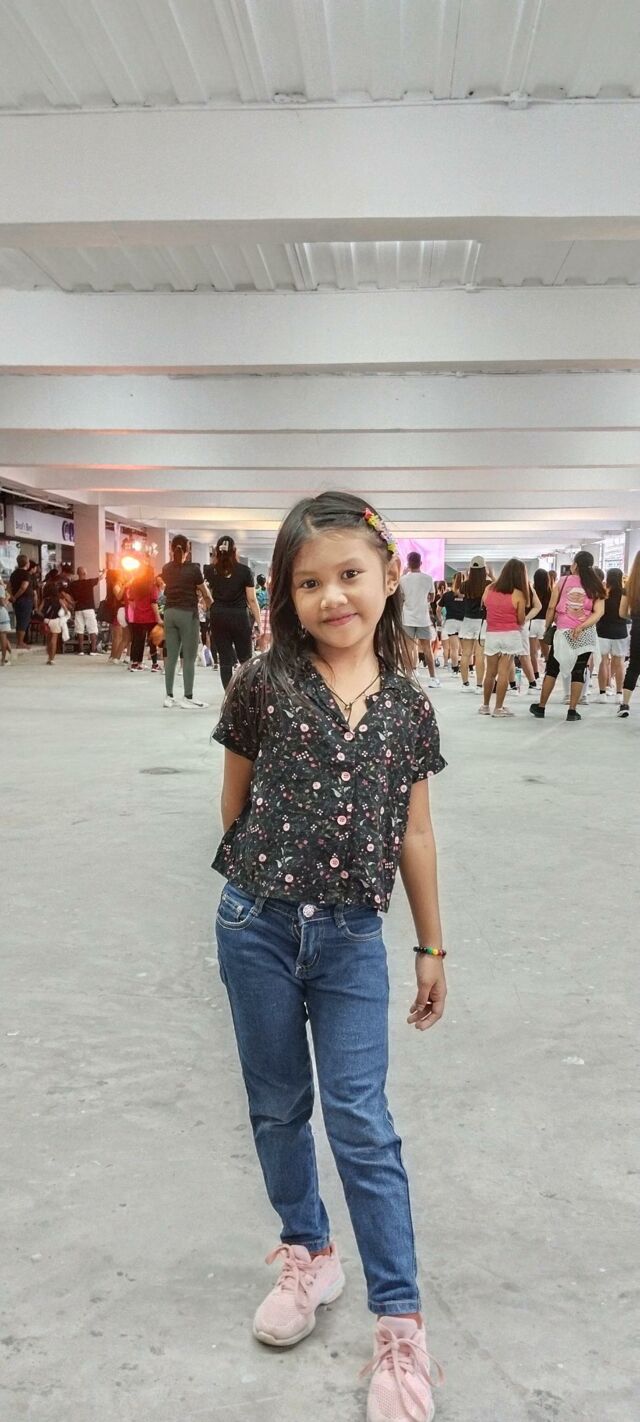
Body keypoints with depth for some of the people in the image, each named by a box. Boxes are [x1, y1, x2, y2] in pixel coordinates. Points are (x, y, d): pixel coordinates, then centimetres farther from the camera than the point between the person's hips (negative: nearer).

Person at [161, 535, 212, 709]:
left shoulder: (166, 569, 6)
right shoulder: (193, 568, -8)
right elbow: (205, 593, 2)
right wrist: (209, 604, 21)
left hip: (170, 613, 5)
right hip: (188, 613, -5)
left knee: (171, 656, 8)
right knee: (189, 657, -1)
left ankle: (168, 696, 11)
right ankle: (188, 697, 1)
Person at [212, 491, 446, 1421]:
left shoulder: (408, 706, -2)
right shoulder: (262, 686, -8)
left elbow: (414, 834, 5)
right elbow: (234, 807, 5)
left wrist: (432, 946, 9)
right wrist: (281, 860, 7)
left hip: (352, 938, 0)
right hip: (258, 928, 1)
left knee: (362, 1124, 3)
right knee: (278, 1107, 16)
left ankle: (400, 1324, 17)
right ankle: (308, 1255, 40)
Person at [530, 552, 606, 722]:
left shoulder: (563, 581, 0)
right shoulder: (596, 586, 2)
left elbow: (551, 607, -1)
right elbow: (599, 612, -11)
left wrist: (547, 627, 10)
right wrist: (581, 627, -16)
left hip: (563, 632, 0)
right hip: (586, 635, 0)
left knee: (552, 669, 10)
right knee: (578, 672, 5)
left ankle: (540, 707, 14)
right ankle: (572, 711, 3)